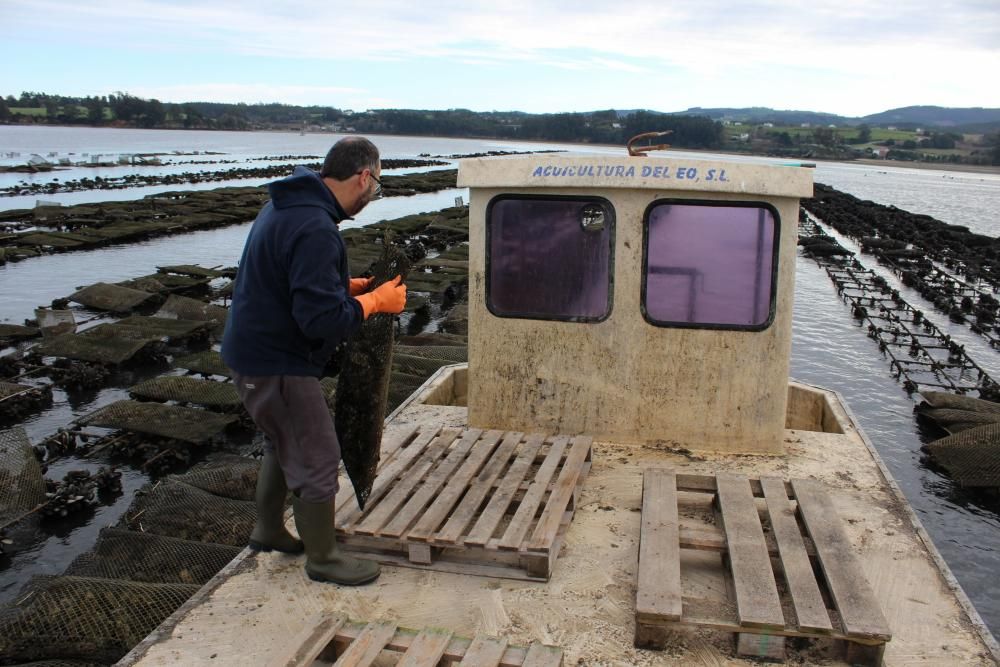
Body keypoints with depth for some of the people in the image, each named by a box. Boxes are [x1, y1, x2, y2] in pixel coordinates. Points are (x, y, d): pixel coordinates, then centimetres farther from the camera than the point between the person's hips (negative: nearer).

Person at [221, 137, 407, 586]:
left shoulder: (286, 206, 6)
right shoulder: (315, 229, -28)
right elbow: (323, 320, -31)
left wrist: (346, 287, 10)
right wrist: (375, 301, -16)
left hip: (254, 350, 11)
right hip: (276, 363, -11)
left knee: (283, 444, 27)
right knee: (317, 459, 3)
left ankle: (268, 531, 44)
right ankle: (322, 558, 21)